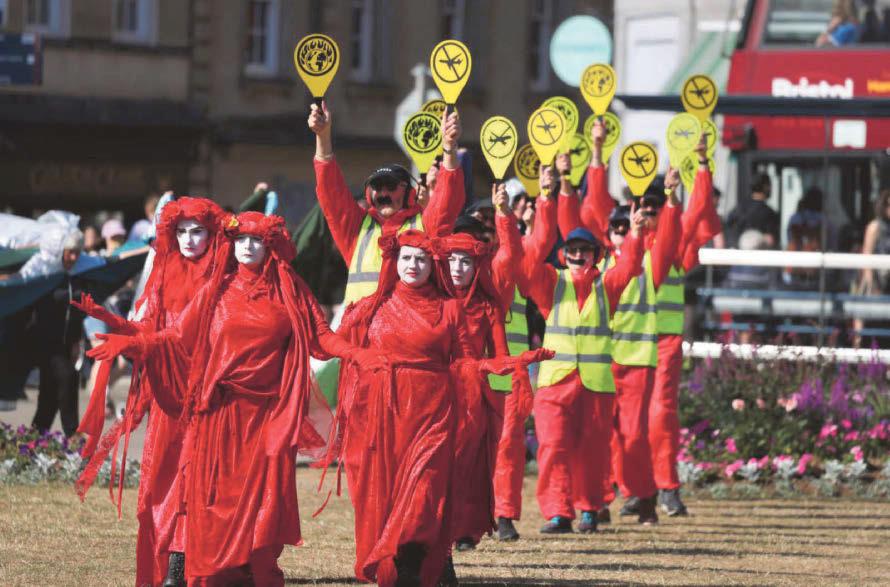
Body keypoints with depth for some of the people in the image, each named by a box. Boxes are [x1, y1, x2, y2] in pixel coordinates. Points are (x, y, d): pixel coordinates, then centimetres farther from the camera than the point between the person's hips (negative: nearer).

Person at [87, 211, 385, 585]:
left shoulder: (289, 291, 7)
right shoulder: (217, 291, 9)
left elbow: (319, 336, 3)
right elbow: (179, 337, 8)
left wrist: (356, 354, -14)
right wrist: (130, 344, -1)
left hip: (268, 412, -1)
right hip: (221, 411, 1)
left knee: (264, 492, -5)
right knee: (217, 494, -3)